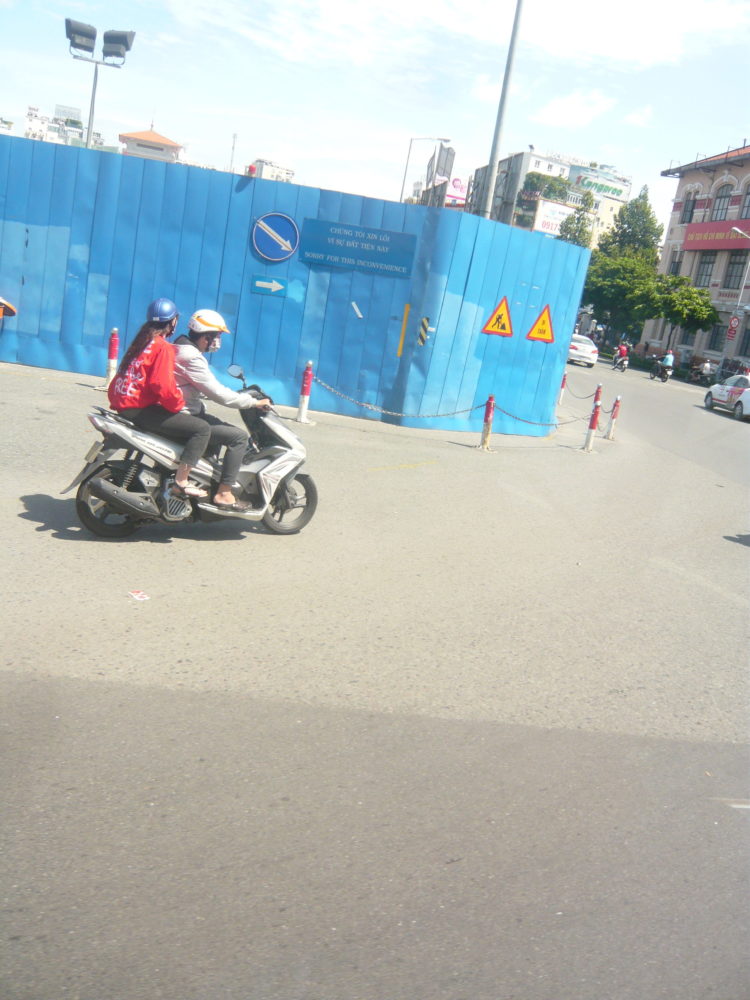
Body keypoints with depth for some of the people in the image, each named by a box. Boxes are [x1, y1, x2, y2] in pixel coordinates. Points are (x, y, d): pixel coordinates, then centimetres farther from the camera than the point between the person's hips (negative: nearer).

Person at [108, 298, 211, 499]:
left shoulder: (142, 341, 17)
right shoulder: (163, 347, -11)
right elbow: (163, 385, -22)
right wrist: (180, 405, -9)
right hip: (140, 409, -10)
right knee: (202, 428, -14)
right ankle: (181, 483, -20)